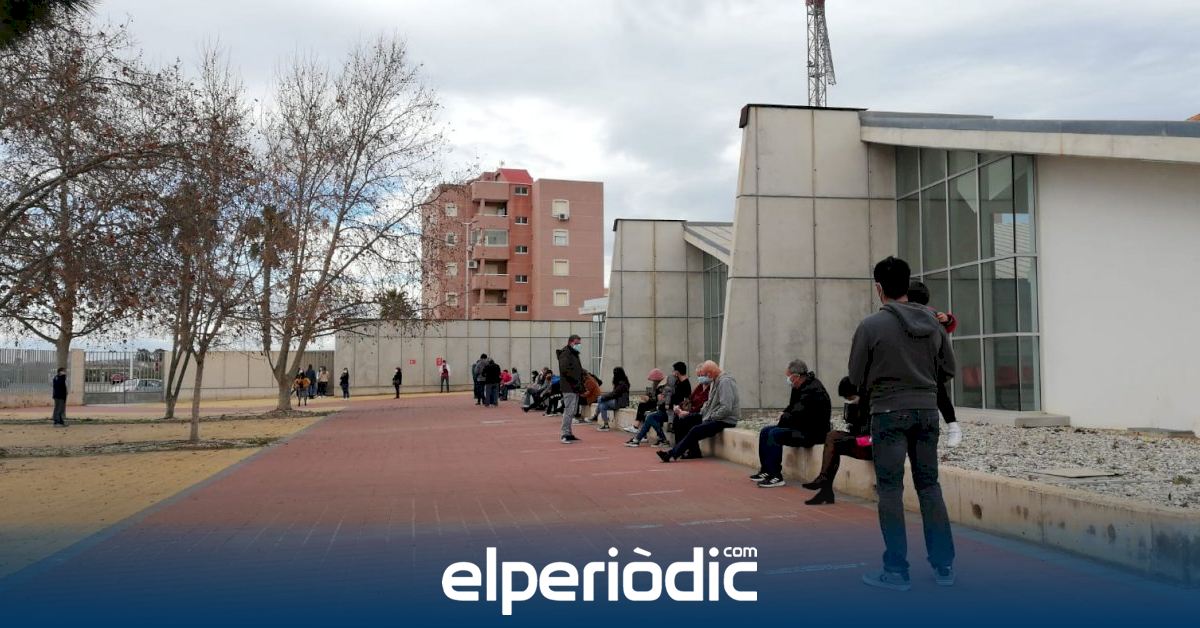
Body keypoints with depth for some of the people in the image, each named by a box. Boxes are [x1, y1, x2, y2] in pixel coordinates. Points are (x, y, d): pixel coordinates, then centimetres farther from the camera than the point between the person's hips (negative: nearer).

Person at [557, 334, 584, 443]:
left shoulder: (574, 354, 22)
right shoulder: (565, 354, -9)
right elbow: (565, 370, -22)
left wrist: (581, 385, 14)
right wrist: (576, 382, -19)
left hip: (575, 388, 10)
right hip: (569, 388, -10)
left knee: (572, 411, 13)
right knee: (569, 410, -12)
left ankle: (568, 433, 20)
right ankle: (565, 435, -11)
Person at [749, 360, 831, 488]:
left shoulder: (812, 390, -22)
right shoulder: (801, 387, 10)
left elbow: (798, 415, -26)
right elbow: (792, 408, 20)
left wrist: (784, 418, -8)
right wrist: (784, 415, 0)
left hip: (812, 433, -11)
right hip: (801, 427, 11)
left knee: (774, 434, -25)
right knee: (765, 432, 6)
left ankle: (776, 477, -21)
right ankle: (766, 471, 9)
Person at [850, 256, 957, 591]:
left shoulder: (871, 326, -12)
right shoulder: (932, 323, 2)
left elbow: (857, 379, -5)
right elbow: (948, 368, 11)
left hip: (889, 413, -4)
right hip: (927, 411, 4)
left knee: (891, 491, 3)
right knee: (929, 486, 13)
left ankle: (897, 570, 7)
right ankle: (944, 565, 17)